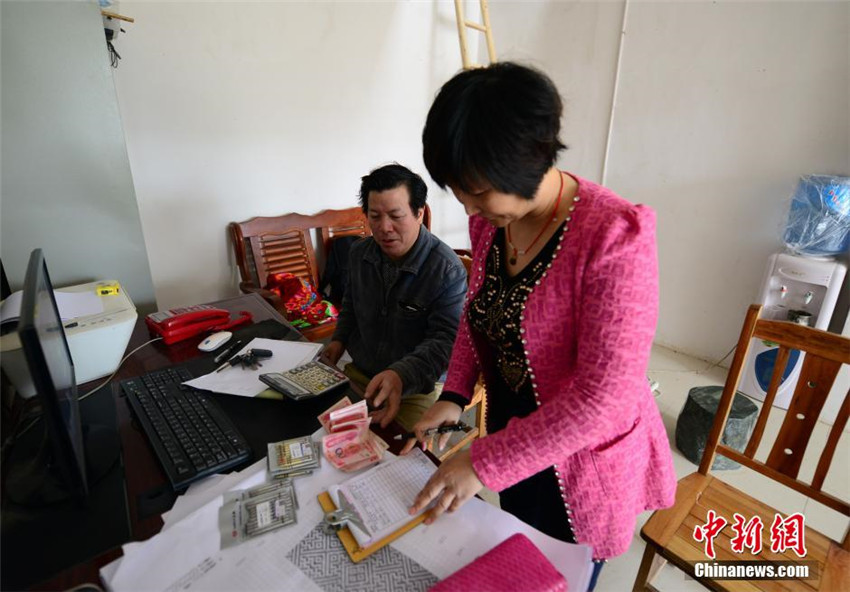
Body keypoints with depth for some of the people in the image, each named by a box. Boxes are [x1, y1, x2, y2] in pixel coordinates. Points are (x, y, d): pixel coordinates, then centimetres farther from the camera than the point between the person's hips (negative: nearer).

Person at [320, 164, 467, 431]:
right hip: (357, 373, 6)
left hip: (417, 387, -5)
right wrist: (339, 339, 7)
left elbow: (445, 339, -23)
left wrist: (402, 375, -38)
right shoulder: (359, 253, 2)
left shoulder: (447, 270, -20)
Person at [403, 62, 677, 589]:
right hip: (513, 431, 6)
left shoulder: (613, 237, -30)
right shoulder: (490, 221, -8)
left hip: (579, 461, -5)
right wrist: (454, 395, -7)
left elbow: (604, 397, -30)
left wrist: (485, 464, -24)